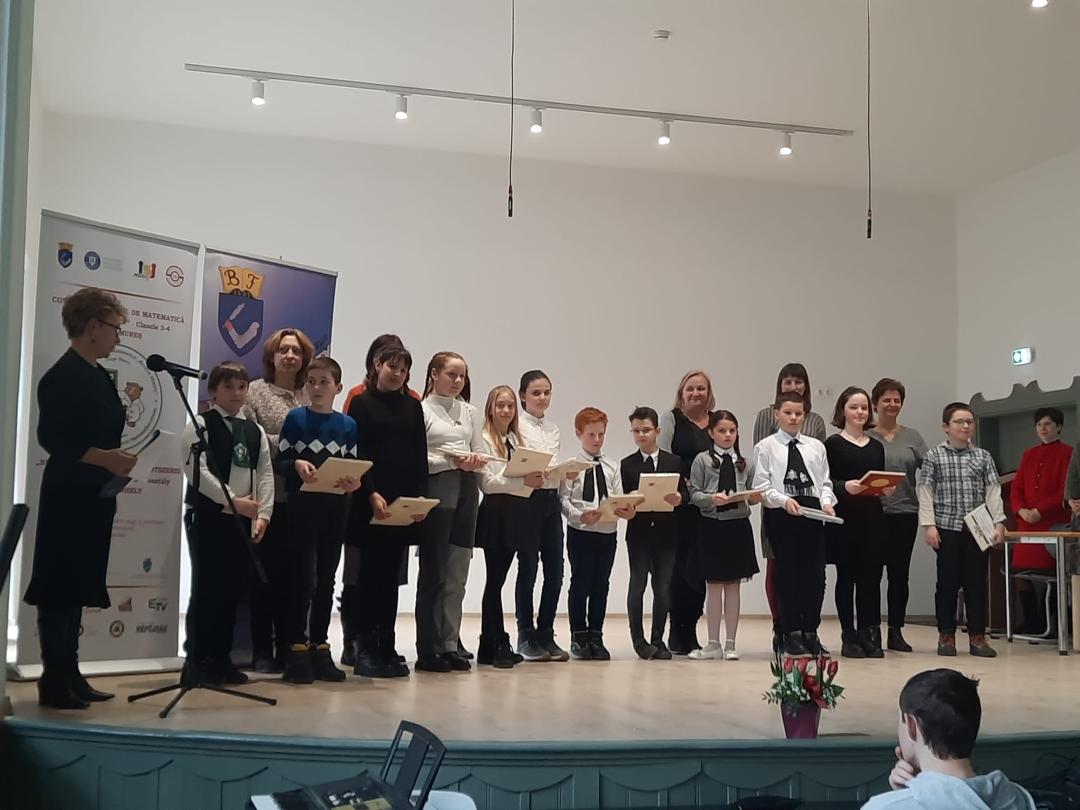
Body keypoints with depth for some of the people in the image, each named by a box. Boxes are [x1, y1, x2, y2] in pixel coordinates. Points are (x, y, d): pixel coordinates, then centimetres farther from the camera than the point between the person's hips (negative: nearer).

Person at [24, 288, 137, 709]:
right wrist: (106, 458, -24)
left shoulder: (99, 375, 13)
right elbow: (52, 438, -21)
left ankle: (69, 676, 19)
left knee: (78, 586, 12)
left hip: (94, 496, 9)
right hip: (69, 497, -9)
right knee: (58, 588, -2)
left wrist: (116, 462, 11)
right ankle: (54, 682, 4)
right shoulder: (62, 376, -14)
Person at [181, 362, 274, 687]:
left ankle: (220, 658, 16)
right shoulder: (200, 426, -3)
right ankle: (196, 661, 2)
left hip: (243, 520, 5)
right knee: (205, 588, -5)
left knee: (233, 589, 7)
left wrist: (263, 515, -4)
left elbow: (265, 474, 8)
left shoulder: (255, 431, 13)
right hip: (207, 516, -5)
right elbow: (197, 472, -13)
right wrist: (233, 500, -17)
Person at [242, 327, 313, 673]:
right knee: (265, 572, 1)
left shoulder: (311, 397, 11)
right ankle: (262, 650, 7)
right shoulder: (255, 392, 3)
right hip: (268, 497, -3)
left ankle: (287, 647, 13)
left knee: (292, 573, 6)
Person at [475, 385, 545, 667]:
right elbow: (487, 482, -14)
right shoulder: (484, 440, -6)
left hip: (517, 514, 7)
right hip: (495, 513, -7)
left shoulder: (517, 440, 16)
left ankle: (489, 646, 15)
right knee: (496, 578, -5)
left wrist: (535, 479, -8)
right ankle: (498, 643, 0)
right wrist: (524, 482, -21)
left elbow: (525, 474, 14)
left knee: (497, 578, 10)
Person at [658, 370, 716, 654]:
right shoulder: (670, 419, 3)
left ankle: (691, 631, 15)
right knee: (680, 566, -3)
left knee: (701, 568, 5)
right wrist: (682, 485, -15)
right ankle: (676, 633, 5)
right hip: (678, 504, -4)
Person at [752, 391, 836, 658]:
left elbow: (825, 482, 13)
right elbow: (762, 485, -3)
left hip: (813, 513, 3)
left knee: (815, 574, 1)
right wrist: (784, 500, -18)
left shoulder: (816, 447, 15)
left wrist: (826, 501, -5)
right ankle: (791, 635, 10)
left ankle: (810, 633, 12)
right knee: (787, 574, 1)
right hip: (781, 514, -3)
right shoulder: (766, 446, 4)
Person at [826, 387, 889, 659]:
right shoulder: (833, 443, 1)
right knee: (846, 575, 2)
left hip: (872, 517, 4)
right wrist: (845, 486, -22)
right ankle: (849, 637, 7)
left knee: (871, 575, 2)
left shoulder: (877, 446, 15)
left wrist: (887, 488, -4)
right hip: (844, 518, -4)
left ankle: (869, 635, 8)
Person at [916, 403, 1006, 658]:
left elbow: (993, 491, 6)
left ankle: (977, 635, 11)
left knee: (977, 582, 4)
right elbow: (925, 492, -1)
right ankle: (946, 635, 12)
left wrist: (998, 522, -3)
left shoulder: (983, 457, 9)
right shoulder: (934, 456, 2)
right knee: (948, 582, 2)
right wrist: (929, 525, -8)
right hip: (947, 528, -2)